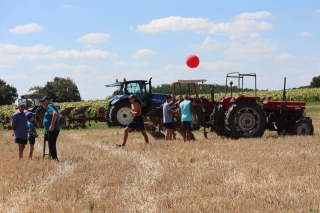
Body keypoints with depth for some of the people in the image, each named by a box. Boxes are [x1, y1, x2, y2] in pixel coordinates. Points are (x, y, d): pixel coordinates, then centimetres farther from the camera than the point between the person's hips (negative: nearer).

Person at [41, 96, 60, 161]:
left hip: (52, 130, -11)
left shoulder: (50, 106, -10)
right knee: (52, 146, 15)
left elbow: (55, 114, -29)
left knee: (51, 146, -11)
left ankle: (54, 158, -12)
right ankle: (55, 159, 19)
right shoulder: (52, 106, 21)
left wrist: (52, 126, -27)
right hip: (52, 131, 11)